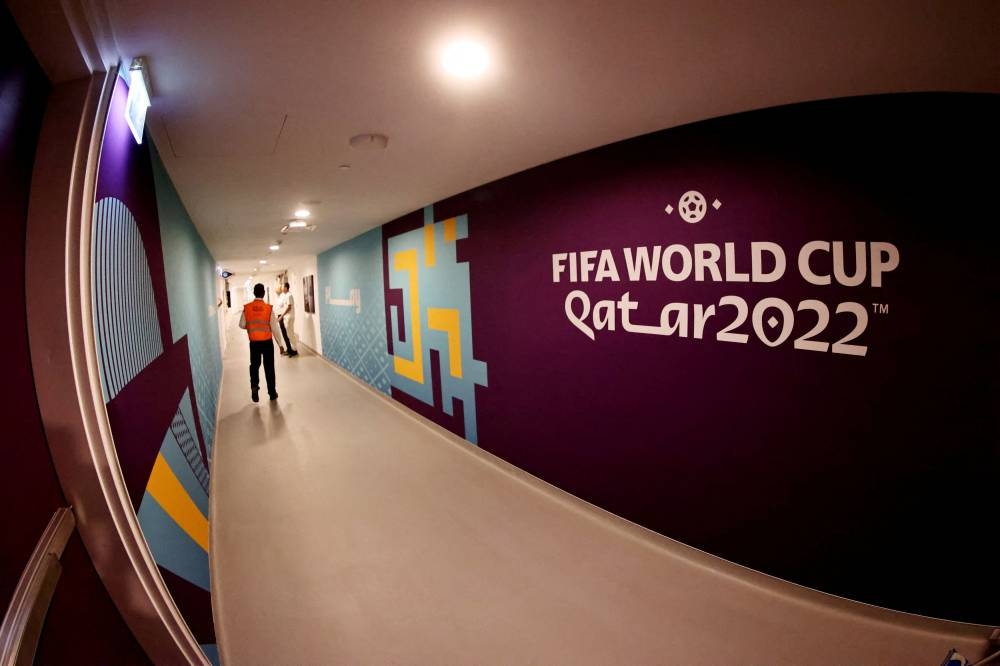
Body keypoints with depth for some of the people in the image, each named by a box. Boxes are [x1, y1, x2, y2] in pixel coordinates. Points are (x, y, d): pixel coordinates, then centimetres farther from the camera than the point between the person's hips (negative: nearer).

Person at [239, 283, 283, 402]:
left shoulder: (247, 308, -6)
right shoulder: (269, 308, -12)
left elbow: (242, 325, 2)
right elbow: (275, 328, -10)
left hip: (254, 343, 1)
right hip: (267, 342, -1)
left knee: (254, 365, 18)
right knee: (269, 367, 9)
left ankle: (254, 386, -3)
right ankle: (272, 393, 17)